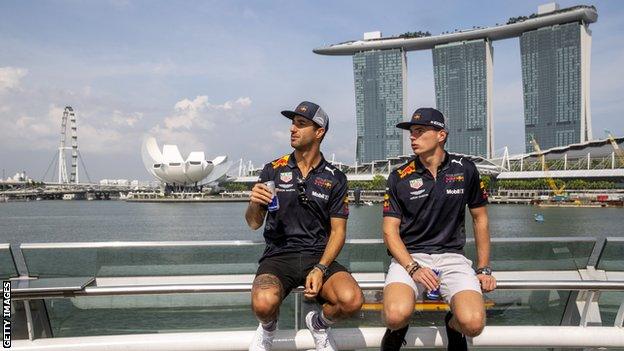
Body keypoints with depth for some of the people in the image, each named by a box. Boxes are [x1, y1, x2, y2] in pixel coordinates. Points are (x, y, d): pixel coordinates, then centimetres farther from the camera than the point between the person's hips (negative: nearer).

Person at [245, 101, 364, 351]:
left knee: (351, 300, -28)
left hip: (319, 256, 1)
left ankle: (318, 323, 9)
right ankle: (268, 329, 9)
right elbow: (254, 223, 7)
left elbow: (338, 231, 4)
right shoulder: (273, 170, 6)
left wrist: (320, 269, -12)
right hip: (278, 255, 0)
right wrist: (254, 203, -17)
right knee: (263, 303, -32)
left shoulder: (334, 178, 6)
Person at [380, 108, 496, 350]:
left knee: (473, 324, -25)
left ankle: (454, 326, 13)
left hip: (452, 257, 1)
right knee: (397, 315, -30)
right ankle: (397, 330, 8)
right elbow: (390, 231, 1)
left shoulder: (465, 169, 4)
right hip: (409, 257, -1)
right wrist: (413, 268, -15)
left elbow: (480, 219, 14)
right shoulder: (400, 177, 2)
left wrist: (484, 269, 10)